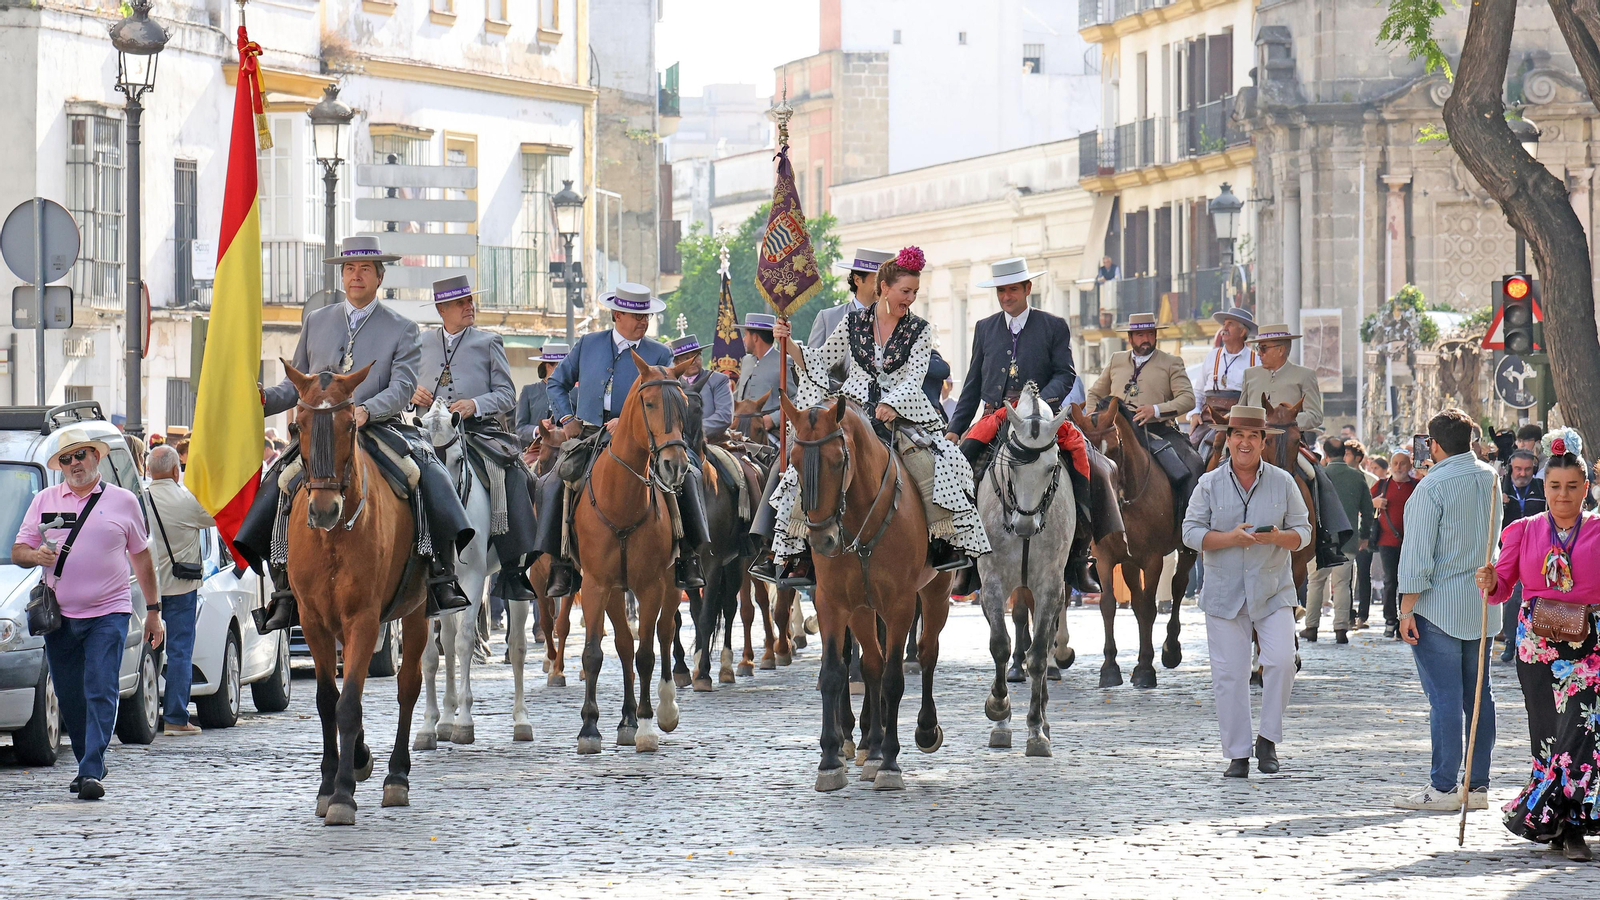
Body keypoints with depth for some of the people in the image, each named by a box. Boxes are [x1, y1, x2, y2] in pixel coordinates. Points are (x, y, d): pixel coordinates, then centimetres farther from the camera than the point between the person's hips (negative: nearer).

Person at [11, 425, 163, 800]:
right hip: (60, 615, 3)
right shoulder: (44, 501, 10)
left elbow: (142, 558, 13)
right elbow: (18, 552, 10)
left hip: (108, 614, -3)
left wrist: (153, 611, 11)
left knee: (100, 692, -13)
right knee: (69, 698, 7)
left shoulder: (123, 501, 6)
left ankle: (92, 772, -17)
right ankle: (88, 765, 21)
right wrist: (36, 555, -14)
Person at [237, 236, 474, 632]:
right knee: (279, 485, -23)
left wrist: (365, 411, -25)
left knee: (431, 479, -27)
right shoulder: (315, 321, 16)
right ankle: (285, 592, -21)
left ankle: (442, 578, -21)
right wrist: (263, 400, -4)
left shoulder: (402, 329, 7)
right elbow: (296, 386, 17)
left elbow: (402, 388, -6)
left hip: (380, 429, -2)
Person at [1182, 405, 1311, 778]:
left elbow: (1303, 531, 6)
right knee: (1229, 674, -1)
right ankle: (1237, 753, 8)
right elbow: (1191, 533, -1)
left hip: (1273, 592, 0)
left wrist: (1279, 537, -16)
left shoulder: (1283, 482, 5)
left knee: (1281, 661, -15)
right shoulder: (1209, 484, 3)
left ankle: (1268, 738, 4)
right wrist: (1230, 539, -17)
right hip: (1224, 593, 0)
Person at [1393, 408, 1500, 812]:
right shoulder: (1490, 479, 7)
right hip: (1483, 605, 7)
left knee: (1444, 697, -6)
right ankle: (1478, 785, 12)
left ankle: (1442, 787, -4)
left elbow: (1418, 554, -15)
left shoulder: (1432, 486, -14)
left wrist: (1406, 610, -12)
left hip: (1438, 607, -7)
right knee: (1478, 693, 9)